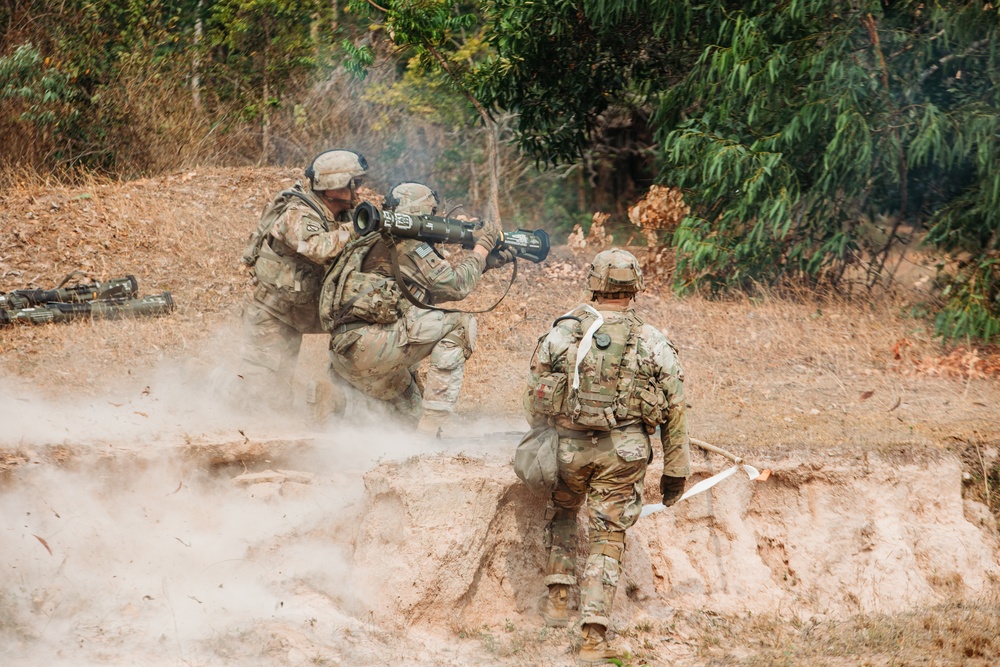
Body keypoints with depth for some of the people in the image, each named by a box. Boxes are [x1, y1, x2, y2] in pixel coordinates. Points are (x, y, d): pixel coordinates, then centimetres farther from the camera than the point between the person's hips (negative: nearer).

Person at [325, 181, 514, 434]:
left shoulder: (381, 241, 26)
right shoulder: (407, 243, -4)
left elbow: (433, 291, 30)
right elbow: (454, 286, -5)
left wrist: (484, 263, 28)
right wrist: (482, 247, 10)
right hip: (367, 343, -10)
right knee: (460, 325, -4)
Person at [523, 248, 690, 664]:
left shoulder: (562, 333, -3)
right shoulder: (653, 344, -2)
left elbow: (535, 397, 5)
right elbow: (674, 411, 1)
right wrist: (675, 472, 9)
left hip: (568, 446, 1)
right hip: (623, 454, -1)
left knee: (561, 512, 28)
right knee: (608, 539, 4)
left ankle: (557, 598, 19)